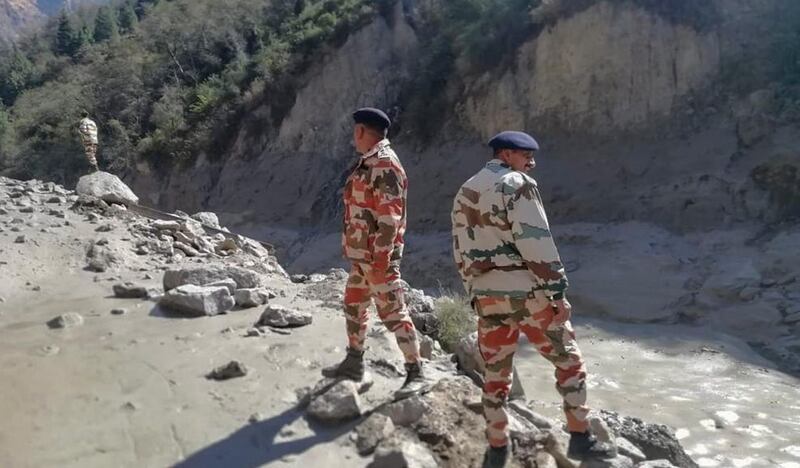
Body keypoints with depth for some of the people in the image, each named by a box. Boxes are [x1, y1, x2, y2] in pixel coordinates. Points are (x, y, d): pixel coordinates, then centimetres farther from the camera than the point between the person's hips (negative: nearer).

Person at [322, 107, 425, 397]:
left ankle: (415, 373, 2)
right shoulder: (368, 163, 13)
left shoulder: (385, 165, -18)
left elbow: (389, 217, -23)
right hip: (362, 255, 10)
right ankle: (353, 363, 32)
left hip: (378, 256, -10)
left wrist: (381, 259, -25)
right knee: (353, 306, 18)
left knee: (393, 313, -6)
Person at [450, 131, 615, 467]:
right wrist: (558, 292, -13)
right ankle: (580, 438, 17)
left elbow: (461, 252, 16)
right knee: (568, 360, 12)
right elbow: (536, 243, -17)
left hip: (487, 296, 6)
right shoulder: (517, 184, -9)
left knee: (495, 375, 15)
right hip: (528, 293, -6)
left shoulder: (464, 193, 14)